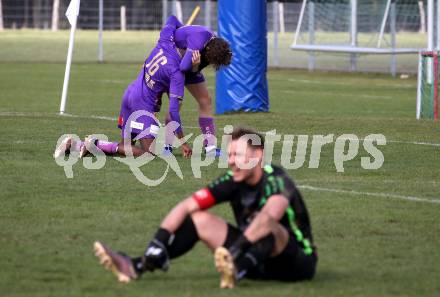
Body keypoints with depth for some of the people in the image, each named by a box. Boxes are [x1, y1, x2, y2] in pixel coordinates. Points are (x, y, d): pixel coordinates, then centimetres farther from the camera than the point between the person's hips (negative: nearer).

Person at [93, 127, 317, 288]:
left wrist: (237, 249, -51)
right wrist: (157, 242, -16)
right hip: (256, 256, 7)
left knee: (265, 224, -36)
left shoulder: (276, 180, -21)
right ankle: (136, 267, -11)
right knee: (200, 219, -1)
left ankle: (237, 270, -63)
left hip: (298, 261, -7)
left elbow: (269, 215, -43)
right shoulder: (233, 181, -1)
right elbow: (186, 206, -3)